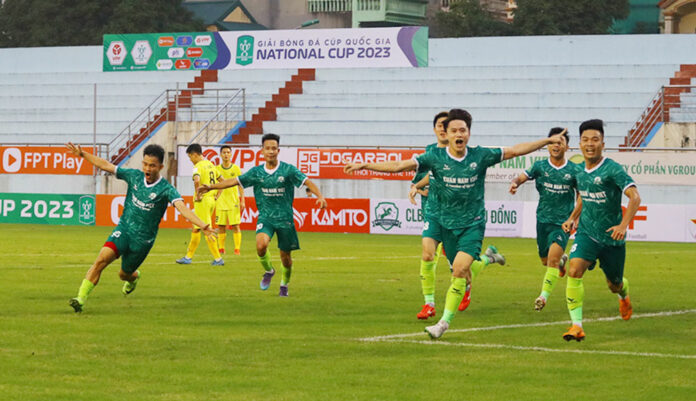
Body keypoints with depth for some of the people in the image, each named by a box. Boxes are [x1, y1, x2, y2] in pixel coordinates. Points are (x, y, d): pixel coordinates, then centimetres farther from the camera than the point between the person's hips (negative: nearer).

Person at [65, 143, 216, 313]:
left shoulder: (166, 189, -14)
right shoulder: (134, 176, -2)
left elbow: (182, 207, -29)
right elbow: (106, 166, 7)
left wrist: (202, 226, -44)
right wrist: (82, 154, 7)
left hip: (143, 239, -2)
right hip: (124, 229, 2)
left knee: (124, 274, 11)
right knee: (102, 258, -21)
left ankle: (133, 277, 50)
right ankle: (81, 298, -21)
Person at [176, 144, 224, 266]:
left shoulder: (198, 166, -14)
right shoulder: (210, 164, 14)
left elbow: (196, 180, -33)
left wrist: (198, 195, -21)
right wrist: (216, 195, 21)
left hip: (202, 201, -9)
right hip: (211, 199, 9)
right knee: (195, 229, 16)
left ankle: (218, 259, -6)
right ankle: (188, 257, 21)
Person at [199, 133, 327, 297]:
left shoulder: (288, 170, -6)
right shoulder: (256, 172, 2)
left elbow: (307, 182, -10)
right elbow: (234, 181, 6)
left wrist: (320, 196, -27)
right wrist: (211, 187, 0)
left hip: (285, 218, -1)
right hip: (265, 217, 1)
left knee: (285, 256, 5)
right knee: (261, 245, -27)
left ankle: (284, 285, 33)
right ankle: (268, 270, 3)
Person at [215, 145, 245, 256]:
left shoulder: (236, 168, 3)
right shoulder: (217, 169, 7)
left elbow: (240, 186, 5)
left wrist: (242, 201, -2)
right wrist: (213, 199, 3)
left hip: (234, 201, -2)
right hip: (220, 201, 2)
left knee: (235, 226, -5)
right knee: (221, 226, 2)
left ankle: (237, 249, -3)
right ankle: (221, 249, 9)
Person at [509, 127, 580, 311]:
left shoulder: (574, 170, -4)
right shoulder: (540, 166, -2)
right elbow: (523, 177, -10)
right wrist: (515, 183, -34)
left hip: (563, 222, -3)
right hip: (543, 219, 3)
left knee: (553, 257, -21)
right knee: (545, 260, 16)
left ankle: (544, 295, -18)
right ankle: (562, 259, 51)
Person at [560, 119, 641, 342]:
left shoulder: (612, 169, -16)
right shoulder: (580, 171, 4)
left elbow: (635, 197, -25)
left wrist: (623, 225, -36)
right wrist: (572, 218, 9)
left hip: (612, 238, -3)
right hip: (586, 233, 3)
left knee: (615, 285, 15)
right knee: (574, 270, -24)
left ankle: (624, 295, 56)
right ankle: (577, 325, -24)